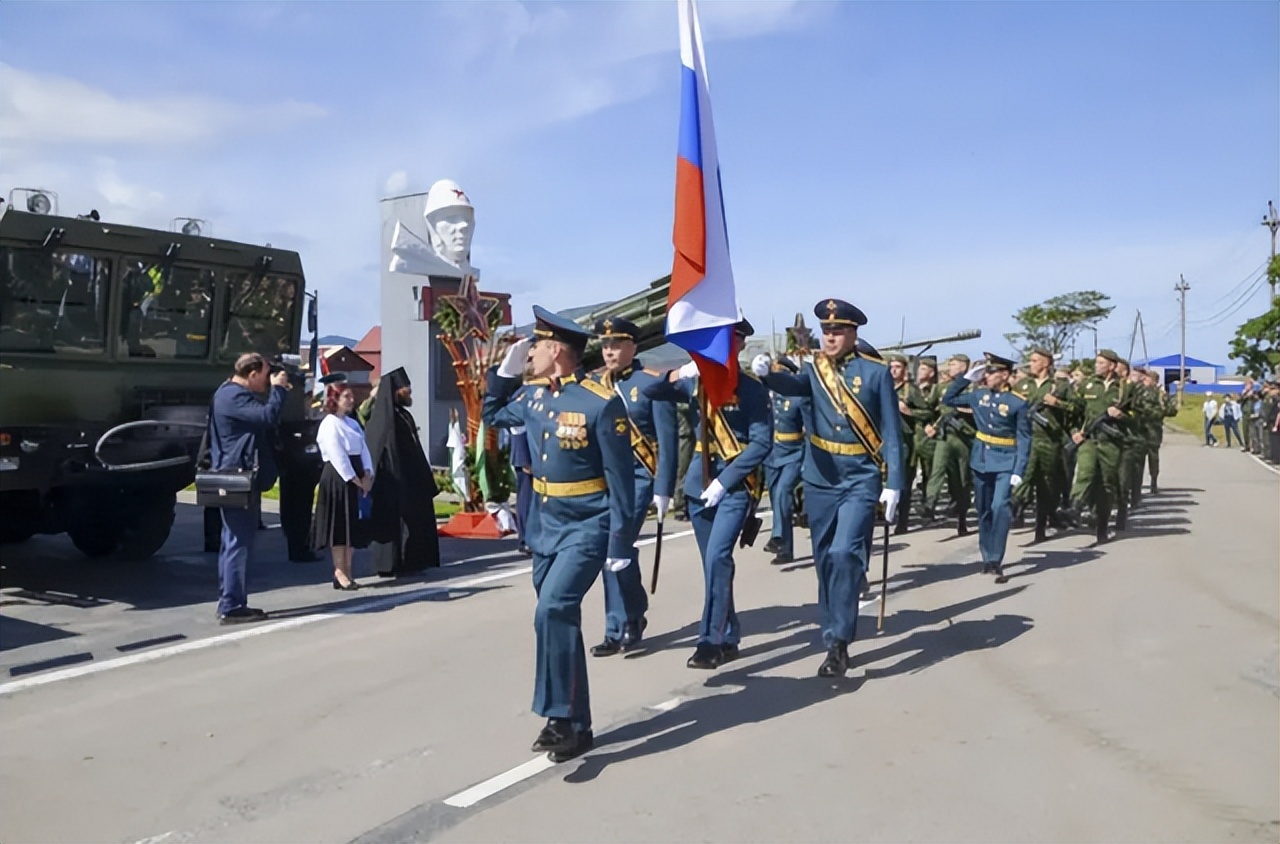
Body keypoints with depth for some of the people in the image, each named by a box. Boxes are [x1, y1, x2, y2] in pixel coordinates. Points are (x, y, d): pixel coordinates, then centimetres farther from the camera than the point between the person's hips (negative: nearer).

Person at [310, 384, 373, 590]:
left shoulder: (353, 424, 16)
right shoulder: (329, 424, -9)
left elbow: (364, 450, 9)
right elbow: (337, 456, -16)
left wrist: (367, 475, -6)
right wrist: (355, 479, -16)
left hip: (356, 479, 8)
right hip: (337, 479, -8)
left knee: (352, 525, 9)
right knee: (339, 526, -5)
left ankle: (346, 571, 14)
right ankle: (339, 572, 0)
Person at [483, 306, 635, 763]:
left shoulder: (602, 404, -17)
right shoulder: (533, 398, 4)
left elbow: (620, 479, -15)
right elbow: (492, 415, 24)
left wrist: (621, 541, -16)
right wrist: (505, 369, 9)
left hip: (587, 527, -8)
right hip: (545, 525, 8)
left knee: (553, 611, -22)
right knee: (558, 620, 13)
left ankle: (567, 720, -10)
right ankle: (569, 720, 25)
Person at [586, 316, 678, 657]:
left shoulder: (653, 381, -7)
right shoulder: (592, 384, 8)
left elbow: (667, 440, -8)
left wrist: (663, 489, -12)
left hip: (638, 476, -6)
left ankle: (620, 627, 1)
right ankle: (632, 616, 29)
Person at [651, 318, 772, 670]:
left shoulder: (752, 389, -8)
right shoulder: (696, 381, 6)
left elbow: (761, 443, -14)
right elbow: (649, 391, 7)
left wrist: (724, 481, -18)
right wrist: (678, 374, -13)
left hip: (736, 484, -5)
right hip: (699, 482, 6)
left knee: (718, 557, -19)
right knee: (713, 562, 11)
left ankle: (711, 641, -12)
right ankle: (728, 639, 23)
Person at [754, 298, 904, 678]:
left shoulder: (876, 373, -2)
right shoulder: (814, 370, 4)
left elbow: (892, 432, -4)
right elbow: (792, 385, -19)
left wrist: (894, 484, -10)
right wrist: (766, 373, -41)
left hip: (861, 481, -3)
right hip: (820, 481, 4)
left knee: (844, 554, -17)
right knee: (825, 561, 10)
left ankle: (838, 641, -7)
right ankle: (834, 637, 25)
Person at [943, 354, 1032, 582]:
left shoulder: (1018, 403, -11)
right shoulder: (978, 395, 2)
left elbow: (1024, 439, -10)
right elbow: (948, 399, 12)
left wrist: (1019, 471, -17)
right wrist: (967, 377, 1)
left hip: (1005, 462, -5)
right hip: (981, 459, 5)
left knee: (1000, 507, -19)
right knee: (984, 510, 11)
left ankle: (996, 560, -14)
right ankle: (987, 558, 23)